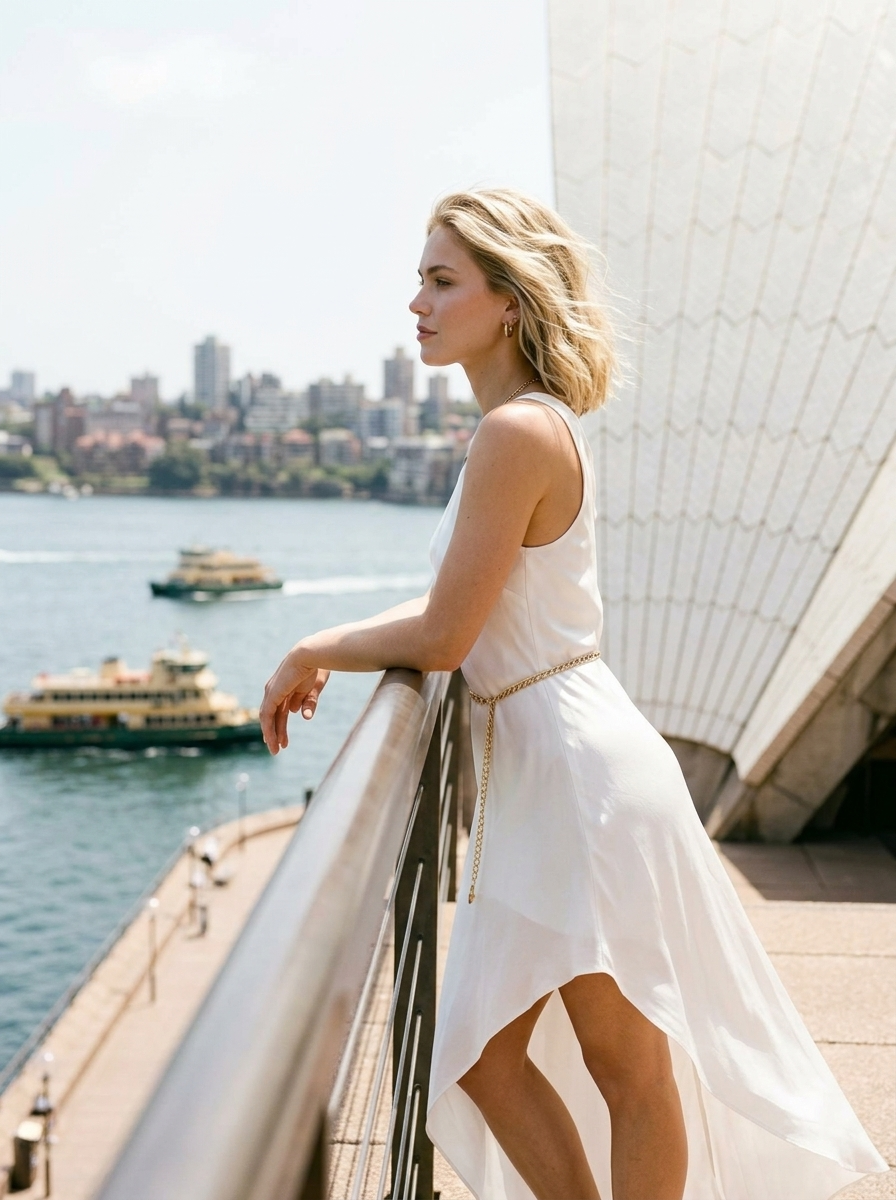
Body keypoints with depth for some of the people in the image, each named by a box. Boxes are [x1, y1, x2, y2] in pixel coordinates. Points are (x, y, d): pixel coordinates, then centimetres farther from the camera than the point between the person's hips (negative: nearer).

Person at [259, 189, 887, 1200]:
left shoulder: (519, 432, -19)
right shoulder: (530, 424, 11)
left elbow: (444, 637, -19)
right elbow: (468, 603, 18)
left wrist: (312, 652, -3)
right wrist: (328, 652, 9)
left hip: (582, 773, -10)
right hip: (531, 775, 10)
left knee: (626, 1066, 8)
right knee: (484, 1059, 15)